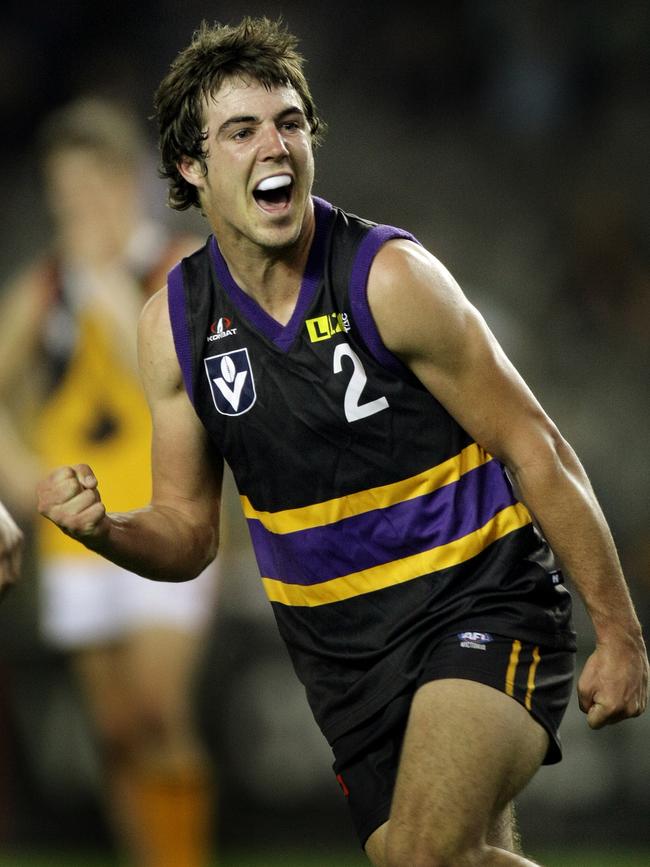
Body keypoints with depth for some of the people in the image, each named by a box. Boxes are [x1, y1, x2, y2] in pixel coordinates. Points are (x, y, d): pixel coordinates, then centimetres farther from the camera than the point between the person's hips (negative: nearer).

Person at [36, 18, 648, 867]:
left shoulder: (388, 276, -14)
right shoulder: (173, 322, 0)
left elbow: (536, 451, -10)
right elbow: (188, 533, 8)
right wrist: (103, 528, -16)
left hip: (481, 604, -5)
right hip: (343, 651, 5)